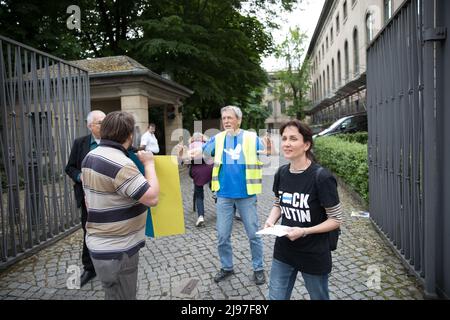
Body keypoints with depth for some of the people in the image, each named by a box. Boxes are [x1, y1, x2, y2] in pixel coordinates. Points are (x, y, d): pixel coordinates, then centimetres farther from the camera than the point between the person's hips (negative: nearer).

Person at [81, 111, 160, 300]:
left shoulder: (91, 157, 6)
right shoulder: (120, 164, -25)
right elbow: (152, 198, -26)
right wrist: (149, 163, -14)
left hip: (100, 244, 9)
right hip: (117, 250, -9)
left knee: (113, 294, 25)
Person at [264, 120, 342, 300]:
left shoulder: (322, 177, -21)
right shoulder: (281, 173, -4)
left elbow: (335, 220, -13)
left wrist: (304, 231, -24)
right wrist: (270, 221, -9)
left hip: (314, 256, -4)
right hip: (283, 252, 4)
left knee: (319, 297, 21)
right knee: (276, 297, 14)